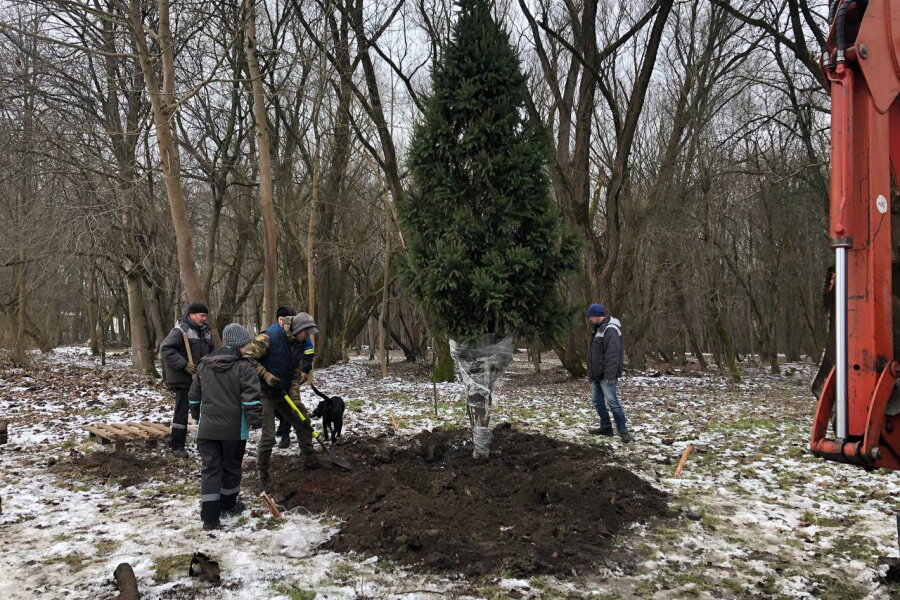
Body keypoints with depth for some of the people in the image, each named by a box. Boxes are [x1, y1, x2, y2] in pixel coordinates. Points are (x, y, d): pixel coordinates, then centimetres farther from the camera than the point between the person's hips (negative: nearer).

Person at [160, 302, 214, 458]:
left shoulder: (205, 331, 11)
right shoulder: (180, 330, -14)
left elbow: (210, 351, 22)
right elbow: (165, 348, -21)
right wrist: (184, 364, -23)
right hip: (183, 379, -8)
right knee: (182, 411, -1)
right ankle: (177, 446, 9)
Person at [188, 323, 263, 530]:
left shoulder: (203, 365, 9)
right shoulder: (243, 366, -10)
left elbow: (194, 396, 16)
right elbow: (251, 397, -17)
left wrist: (199, 417, 29)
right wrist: (256, 421, -8)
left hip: (207, 428, 4)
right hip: (234, 428, -3)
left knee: (209, 469, 3)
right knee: (231, 466, 16)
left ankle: (210, 516, -2)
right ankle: (228, 505, 33)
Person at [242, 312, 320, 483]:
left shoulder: (300, 344, 0)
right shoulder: (269, 337, -22)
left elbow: (297, 373, 5)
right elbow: (247, 357, -22)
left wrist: (295, 397, -5)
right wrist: (266, 375, -24)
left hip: (283, 392, 7)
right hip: (265, 392, -7)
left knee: (303, 422, 12)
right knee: (268, 436, -9)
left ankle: (310, 460, 30)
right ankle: (262, 475, 7)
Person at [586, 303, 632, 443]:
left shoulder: (610, 330, -16)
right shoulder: (598, 329, 16)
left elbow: (613, 354, -24)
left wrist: (610, 374, -29)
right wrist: (590, 373, 22)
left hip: (605, 375, -10)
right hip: (596, 374, 10)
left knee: (612, 401, -12)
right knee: (597, 401, 13)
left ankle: (623, 430, -7)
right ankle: (606, 427, 23)